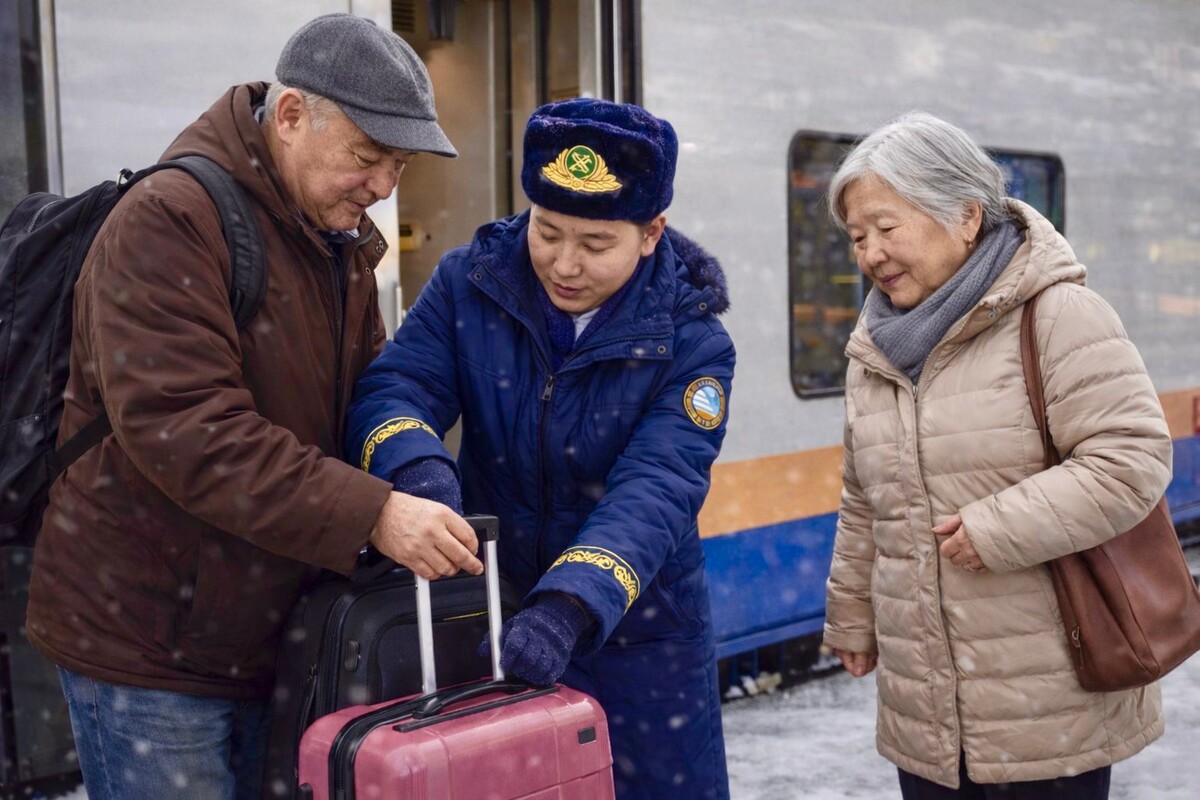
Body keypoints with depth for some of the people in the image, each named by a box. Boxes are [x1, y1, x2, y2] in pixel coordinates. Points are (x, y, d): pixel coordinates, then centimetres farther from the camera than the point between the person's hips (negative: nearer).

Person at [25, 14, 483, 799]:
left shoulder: (344, 238, 9)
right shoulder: (169, 222, -19)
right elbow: (184, 430, -28)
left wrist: (416, 499, -7)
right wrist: (370, 514, -33)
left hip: (277, 637, 8)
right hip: (150, 643, -8)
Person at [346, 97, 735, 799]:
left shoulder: (691, 341, -14)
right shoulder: (472, 281, -7)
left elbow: (655, 490, -26)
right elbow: (393, 386, -13)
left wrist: (571, 607, -42)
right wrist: (417, 464, -37)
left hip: (638, 636, -2)